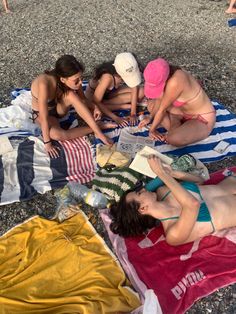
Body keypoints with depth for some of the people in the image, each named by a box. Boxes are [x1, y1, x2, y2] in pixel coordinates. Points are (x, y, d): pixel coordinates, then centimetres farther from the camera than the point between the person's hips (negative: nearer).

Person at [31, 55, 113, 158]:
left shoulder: (72, 80, -24)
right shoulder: (44, 84, -40)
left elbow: (82, 100, -8)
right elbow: (44, 117, -35)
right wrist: (47, 143, -30)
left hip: (58, 107, 4)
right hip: (41, 113, -3)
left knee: (71, 95, -32)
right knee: (57, 135, -36)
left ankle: (98, 132, -28)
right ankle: (97, 127, -22)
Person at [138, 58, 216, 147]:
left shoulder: (174, 82, -34)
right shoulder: (167, 74, -11)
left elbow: (162, 109, -22)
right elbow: (159, 99, 5)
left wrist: (152, 130, -9)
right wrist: (150, 117, 9)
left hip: (202, 120, -9)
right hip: (186, 111, 9)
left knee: (174, 139, -36)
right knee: (151, 105, 6)